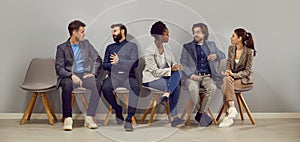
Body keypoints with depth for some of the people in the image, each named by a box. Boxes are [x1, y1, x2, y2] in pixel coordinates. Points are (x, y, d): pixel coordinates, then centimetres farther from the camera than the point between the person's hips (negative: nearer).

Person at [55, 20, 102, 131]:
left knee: (97, 85, -30)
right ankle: (68, 118, -28)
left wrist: (93, 73, -2)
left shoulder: (86, 44, 15)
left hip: (85, 75, 2)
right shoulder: (62, 48, 5)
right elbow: (59, 68, -4)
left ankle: (89, 118, -25)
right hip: (69, 76, -2)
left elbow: (98, 60, 15)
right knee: (67, 85, -37)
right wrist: (71, 76, -21)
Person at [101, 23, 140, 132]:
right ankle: (118, 110, -7)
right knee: (105, 88, -32)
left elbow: (134, 63, -1)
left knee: (136, 87, -36)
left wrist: (119, 61, -12)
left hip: (128, 76, -2)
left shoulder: (132, 46, 15)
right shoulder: (110, 47, 25)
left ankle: (129, 119, -35)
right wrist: (113, 65, -4)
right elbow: (104, 65, 16)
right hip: (113, 76, 2)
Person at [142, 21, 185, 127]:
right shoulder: (149, 51, -15)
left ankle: (166, 95, -33)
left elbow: (173, 63, 9)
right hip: (151, 79, -7)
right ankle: (173, 117, -21)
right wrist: (170, 69, -27)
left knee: (177, 73, -24)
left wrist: (176, 67, -15)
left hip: (165, 76, 7)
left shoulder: (166, 47, 7)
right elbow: (155, 72, -19)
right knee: (176, 85, -25)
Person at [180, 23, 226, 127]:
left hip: (207, 76, 2)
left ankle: (200, 114, -20)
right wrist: (191, 75, -16)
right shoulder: (187, 47, 12)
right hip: (192, 76, -2)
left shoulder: (211, 45, 20)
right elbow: (183, 64, 3)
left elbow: (223, 55, 22)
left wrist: (216, 55, -3)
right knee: (193, 89, -35)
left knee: (212, 87, -32)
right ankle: (204, 114, -18)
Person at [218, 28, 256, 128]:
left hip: (244, 79, -5)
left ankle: (228, 115, -32)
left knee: (225, 86, -32)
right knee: (226, 79, -32)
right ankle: (231, 109, -36)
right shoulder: (231, 48, 8)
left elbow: (247, 71, -11)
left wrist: (234, 74, -25)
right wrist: (228, 72, -12)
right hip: (232, 77, 5)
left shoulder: (249, 51, -10)